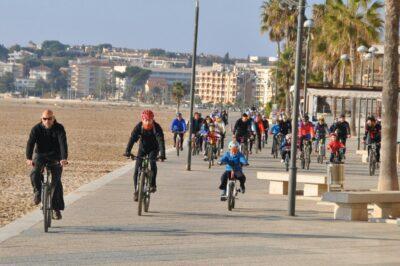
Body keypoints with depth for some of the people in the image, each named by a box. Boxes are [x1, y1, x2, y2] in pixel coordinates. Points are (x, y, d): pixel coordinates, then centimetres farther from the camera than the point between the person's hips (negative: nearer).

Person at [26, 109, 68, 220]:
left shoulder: (59, 128, -14)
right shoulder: (36, 128, -11)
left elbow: (63, 143, -26)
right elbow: (30, 143, -22)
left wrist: (64, 158, -42)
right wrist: (29, 158, -38)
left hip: (55, 157, -1)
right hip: (40, 155, 1)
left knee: (56, 181, -9)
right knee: (35, 174, -27)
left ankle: (57, 209, 0)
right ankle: (38, 191, 1)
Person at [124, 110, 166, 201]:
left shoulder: (157, 127, -26)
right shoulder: (139, 127, -21)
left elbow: (161, 141, -36)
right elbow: (132, 138, -29)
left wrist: (162, 154, -50)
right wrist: (127, 151, -44)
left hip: (153, 148, -2)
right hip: (142, 148, 2)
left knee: (152, 162, -31)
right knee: (137, 169, -10)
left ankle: (153, 185, -17)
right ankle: (137, 190, 1)